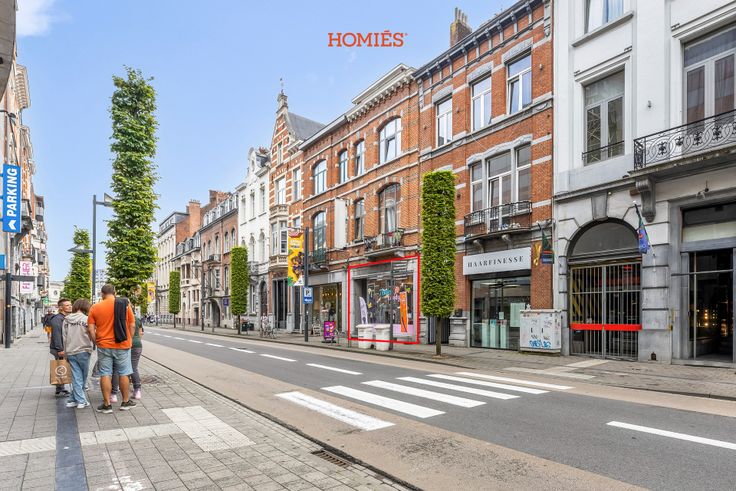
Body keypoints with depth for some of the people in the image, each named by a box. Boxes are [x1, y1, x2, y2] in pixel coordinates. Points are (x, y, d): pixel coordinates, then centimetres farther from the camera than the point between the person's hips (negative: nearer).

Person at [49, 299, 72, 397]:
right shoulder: (57, 319, -15)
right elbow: (56, 335, -22)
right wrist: (60, 349, -25)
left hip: (64, 348, 9)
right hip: (59, 349, -9)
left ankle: (62, 389, 23)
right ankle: (59, 391, 2)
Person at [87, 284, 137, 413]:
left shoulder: (95, 307, 0)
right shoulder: (125, 304, -2)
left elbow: (91, 329, -3)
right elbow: (132, 325, -2)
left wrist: (97, 342, 10)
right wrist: (129, 340, 10)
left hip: (104, 346, 1)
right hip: (122, 345, 0)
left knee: (105, 375, 8)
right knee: (123, 374, 10)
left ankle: (107, 404, 12)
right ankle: (126, 402, 20)